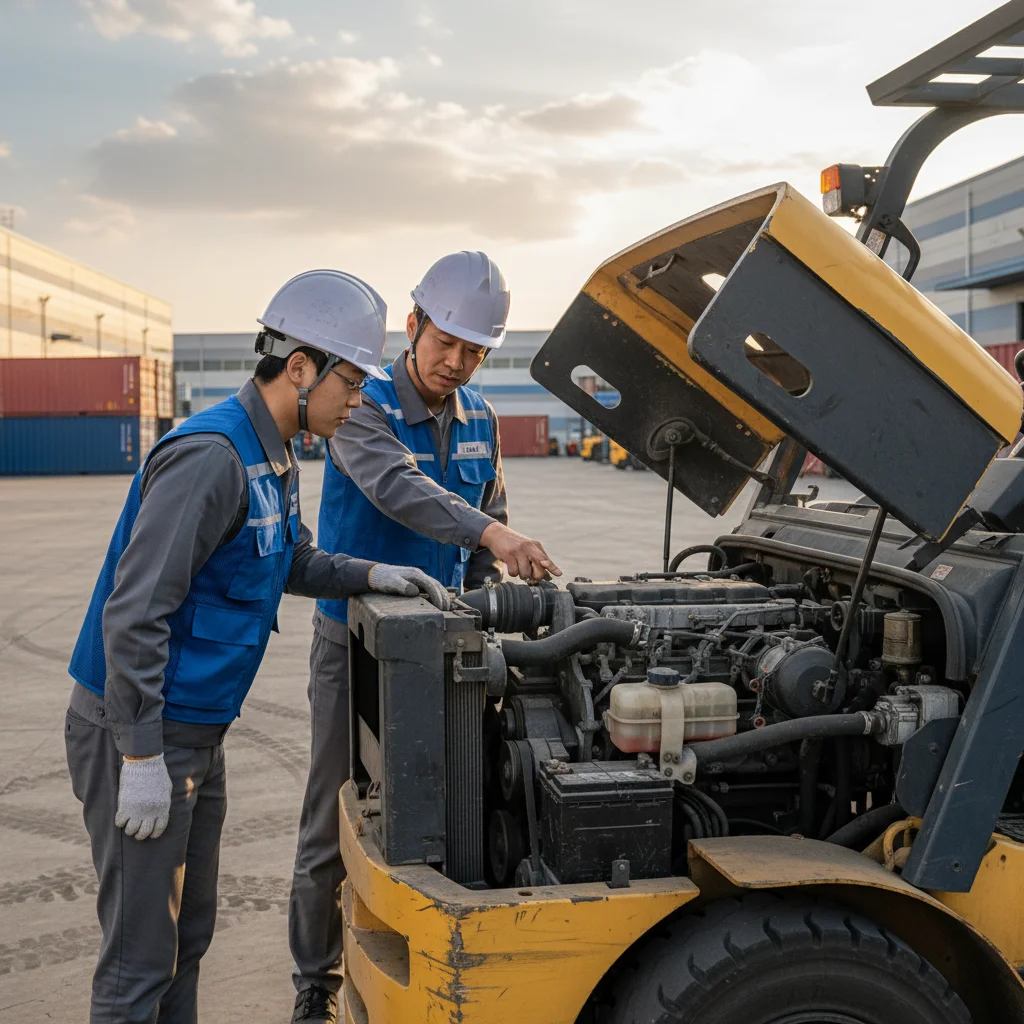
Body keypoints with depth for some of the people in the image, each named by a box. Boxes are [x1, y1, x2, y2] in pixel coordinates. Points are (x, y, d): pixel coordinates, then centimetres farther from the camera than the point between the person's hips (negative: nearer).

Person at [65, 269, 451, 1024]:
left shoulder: (274, 459, 9)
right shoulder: (211, 456, -23)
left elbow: (293, 562, 25)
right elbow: (134, 614, -26)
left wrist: (371, 574, 8)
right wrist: (142, 757, -24)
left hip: (196, 731, 10)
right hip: (137, 733, -10)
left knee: (189, 933, 20)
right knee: (141, 954, 0)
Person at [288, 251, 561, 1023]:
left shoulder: (479, 421, 6)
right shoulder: (365, 409, -14)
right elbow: (396, 488, -34)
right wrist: (491, 532, -47)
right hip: (355, 640, -5)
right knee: (335, 819, 3)